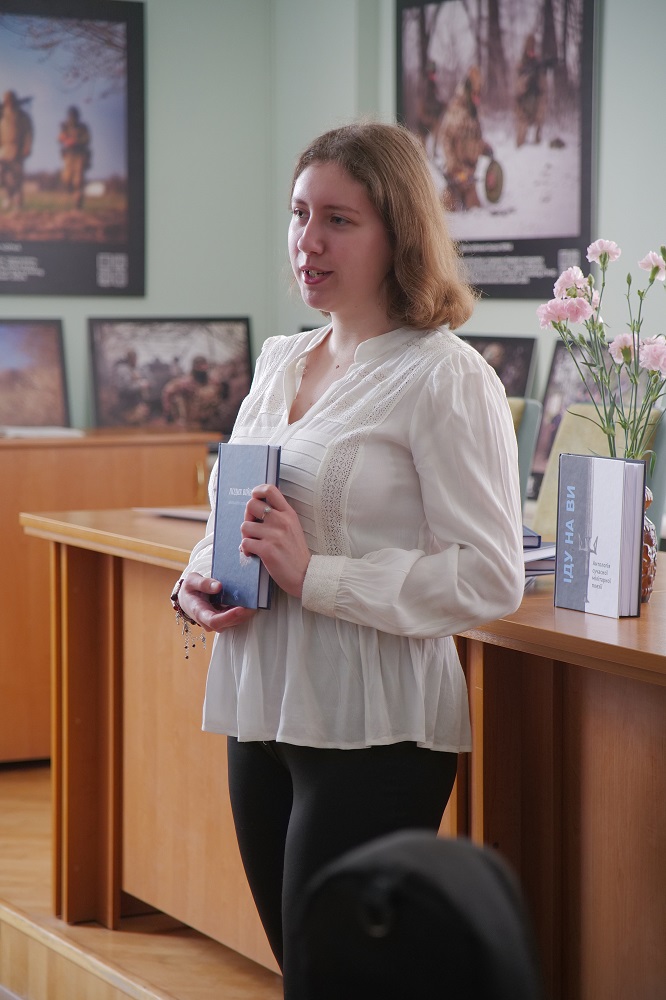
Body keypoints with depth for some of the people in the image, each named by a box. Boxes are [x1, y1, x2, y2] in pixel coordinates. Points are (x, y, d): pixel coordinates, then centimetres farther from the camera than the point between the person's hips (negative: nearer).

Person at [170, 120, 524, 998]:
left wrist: (316, 577, -21)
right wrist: (196, 583, 1)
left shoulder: (444, 379, -12)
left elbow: (490, 579, -18)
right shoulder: (280, 360, 12)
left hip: (371, 731, -7)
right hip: (262, 714, 8)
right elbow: (229, 514, 23)